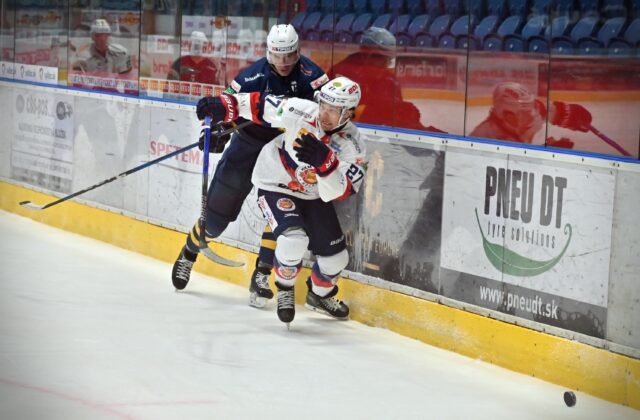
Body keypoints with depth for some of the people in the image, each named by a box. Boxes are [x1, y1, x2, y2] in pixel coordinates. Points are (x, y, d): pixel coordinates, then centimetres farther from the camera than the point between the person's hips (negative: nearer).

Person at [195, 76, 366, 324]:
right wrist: (225, 105, -24)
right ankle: (285, 290, 3)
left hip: (313, 196, 4)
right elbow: (261, 104, -14)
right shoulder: (300, 111, -27)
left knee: (336, 257, 6)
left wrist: (325, 162, -47)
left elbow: (338, 192, -30)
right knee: (294, 239, -28)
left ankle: (320, 295, 42)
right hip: (275, 185, -4)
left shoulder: (352, 146, -21)